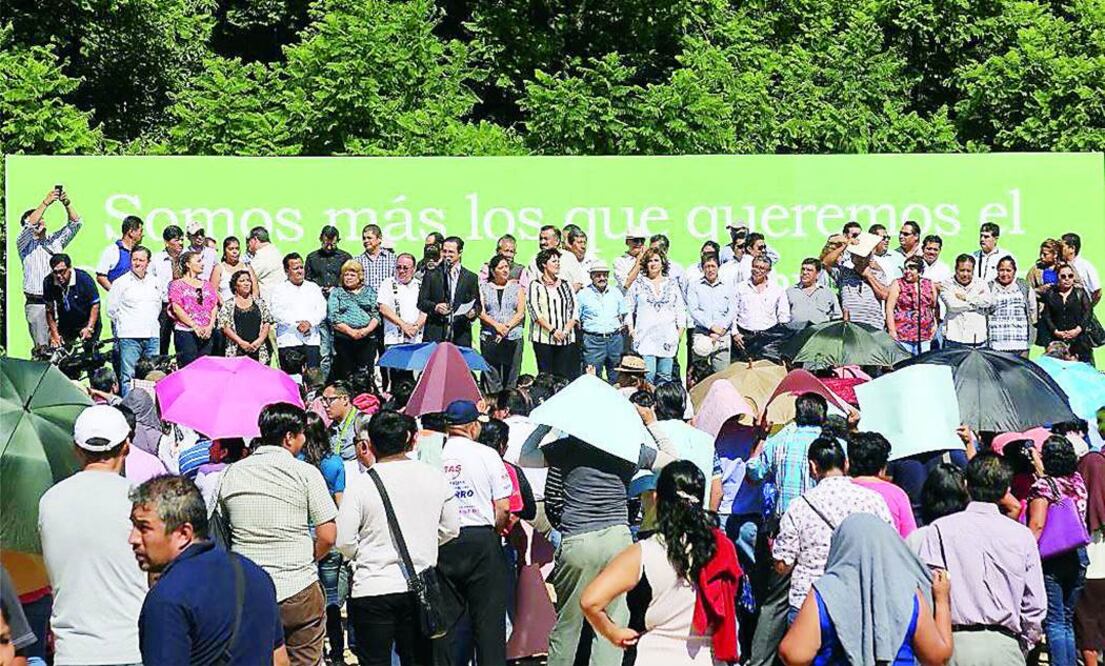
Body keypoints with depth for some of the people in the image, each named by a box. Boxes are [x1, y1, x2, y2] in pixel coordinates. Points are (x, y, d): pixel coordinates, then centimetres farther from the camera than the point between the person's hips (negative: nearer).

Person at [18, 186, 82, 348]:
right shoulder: (24, 243, 4)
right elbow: (29, 226, -15)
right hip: (36, 304, -4)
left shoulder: (55, 240, 18)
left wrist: (67, 204, -5)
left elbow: (75, 223, 12)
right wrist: (46, 202, -17)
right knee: (43, 349, -9)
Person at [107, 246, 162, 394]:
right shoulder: (120, 282, 1)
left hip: (152, 336, 4)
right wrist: (123, 324, 7)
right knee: (128, 377, -7)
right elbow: (111, 310, 4)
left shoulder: (155, 282, 14)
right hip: (129, 336, -4)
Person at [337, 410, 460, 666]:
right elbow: (451, 530, 8)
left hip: (372, 589, -3)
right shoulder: (435, 477, -1)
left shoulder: (361, 485, -11)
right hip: (419, 588, 3)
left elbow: (345, 542, -9)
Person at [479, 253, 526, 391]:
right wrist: (497, 325, -12)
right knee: (491, 376, -5)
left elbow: (521, 313, 4)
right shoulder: (484, 287, 10)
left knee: (511, 376, -2)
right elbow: (481, 312, 2)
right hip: (489, 338, 0)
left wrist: (507, 327, -9)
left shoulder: (516, 287, 11)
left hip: (513, 337, 0)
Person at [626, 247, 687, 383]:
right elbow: (628, 309, 9)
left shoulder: (672, 284, 14)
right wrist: (632, 331, -1)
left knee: (665, 378, 0)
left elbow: (681, 310, 14)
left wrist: (680, 333, 5)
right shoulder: (638, 285, 9)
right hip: (645, 338, -2)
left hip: (668, 339, 2)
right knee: (648, 378, -12)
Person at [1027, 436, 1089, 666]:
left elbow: (1037, 525, -17)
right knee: (1067, 621, 14)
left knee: (1054, 623, -2)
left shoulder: (1043, 486, -10)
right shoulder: (1078, 481, 7)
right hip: (1078, 556, 6)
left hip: (1052, 560, -6)